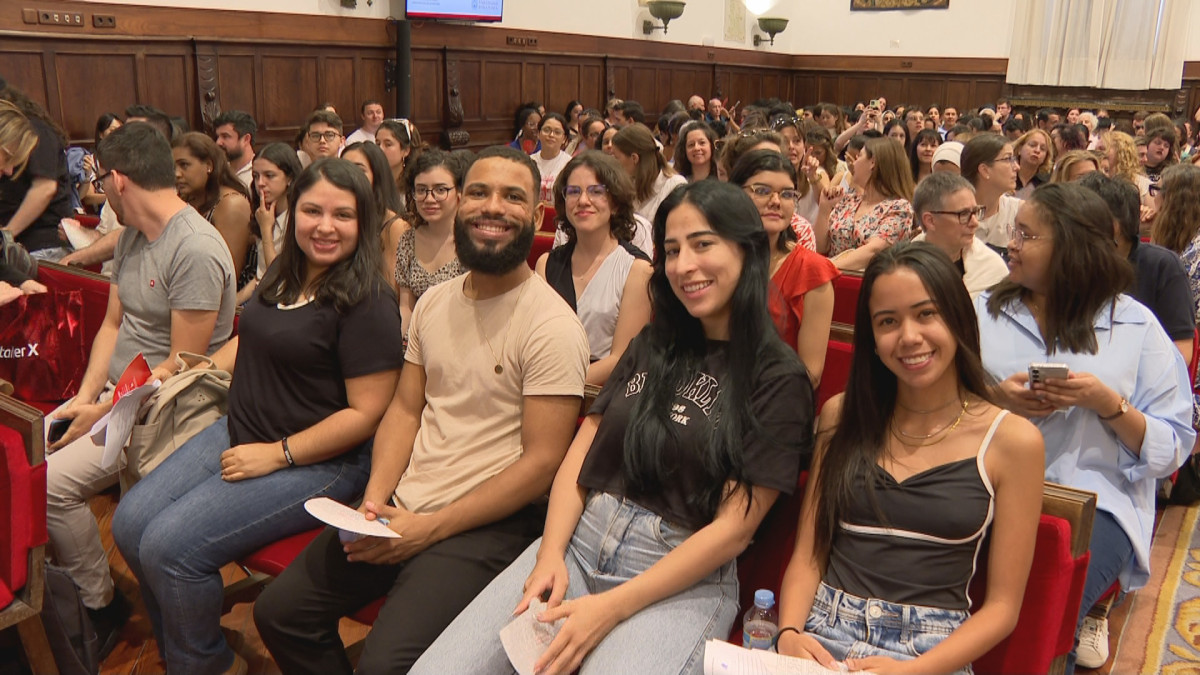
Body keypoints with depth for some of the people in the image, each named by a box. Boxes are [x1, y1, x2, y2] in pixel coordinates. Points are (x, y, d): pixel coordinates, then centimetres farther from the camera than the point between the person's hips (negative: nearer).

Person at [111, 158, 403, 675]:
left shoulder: (368, 304, -18)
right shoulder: (285, 277, 8)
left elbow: (367, 413, -21)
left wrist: (277, 454, -17)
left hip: (318, 462, -9)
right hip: (240, 434, 9)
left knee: (170, 546, -16)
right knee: (130, 524, 1)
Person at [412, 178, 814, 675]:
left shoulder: (779, 381, -4)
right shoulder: (652, 347, 14)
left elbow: (733, 528, -9)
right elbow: (583, 448, 9)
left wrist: (611, 607, -15)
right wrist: (550, 555, -8)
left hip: (683, 580, -4)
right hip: (577, 541, 4)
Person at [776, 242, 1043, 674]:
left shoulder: (1012, 440, -1)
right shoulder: (842, 415, 8)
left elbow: (1002, 606, 0)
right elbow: (808, 554, 8)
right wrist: (789, 633, -10)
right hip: (823, 632, 2)